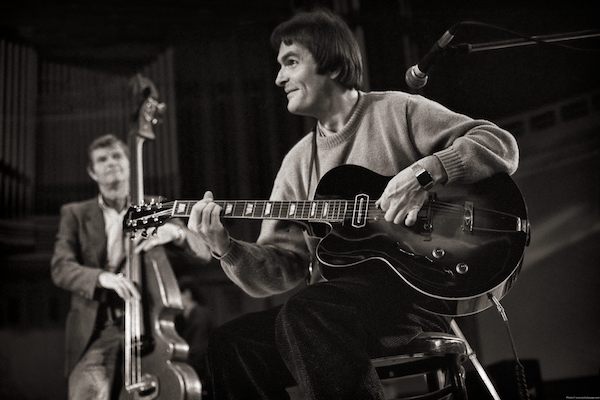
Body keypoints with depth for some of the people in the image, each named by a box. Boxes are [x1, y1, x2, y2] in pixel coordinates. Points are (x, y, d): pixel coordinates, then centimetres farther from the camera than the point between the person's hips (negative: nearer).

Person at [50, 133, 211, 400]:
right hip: (97, 332, -1)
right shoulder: (75, 214, 11)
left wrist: (176, 232, -18)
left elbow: (203, 250, 4)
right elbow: (61, 268, -4)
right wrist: (101, 277, -24)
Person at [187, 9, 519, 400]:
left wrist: (423, 172, -20)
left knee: (303, 314, -31)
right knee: (233, 343, -10)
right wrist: (227, 249, -8)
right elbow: (280, 269, 11)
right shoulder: (299, 162, 18)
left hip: (419, 281, -5)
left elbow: (502, 146, -5)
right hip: (340, 301, 6)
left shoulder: (396, 111, 3)